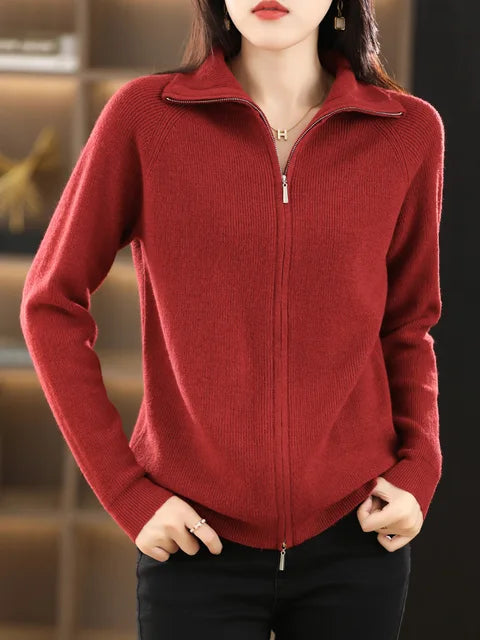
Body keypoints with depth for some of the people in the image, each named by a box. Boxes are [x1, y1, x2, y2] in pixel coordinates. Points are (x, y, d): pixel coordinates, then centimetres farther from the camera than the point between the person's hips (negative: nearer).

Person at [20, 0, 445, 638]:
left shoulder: (411, 131, 0)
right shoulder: (145, 114, -6)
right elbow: (52, 305, 0)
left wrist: (420, 473, -4)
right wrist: (126, 493, -5)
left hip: (355, 535, 2)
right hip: (199, 543, -1)